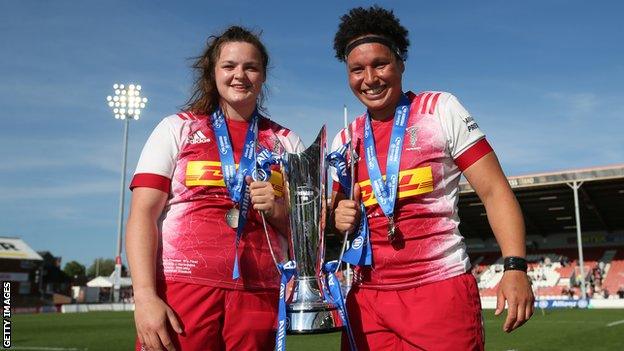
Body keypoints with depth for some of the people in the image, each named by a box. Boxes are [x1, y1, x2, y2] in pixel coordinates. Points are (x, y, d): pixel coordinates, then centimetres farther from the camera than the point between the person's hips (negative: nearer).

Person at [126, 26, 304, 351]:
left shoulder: (287, 141, 13)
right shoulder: (177, 128, 7)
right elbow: (142, 215, -1)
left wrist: (278, 210, -7)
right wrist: (144, 296, -13)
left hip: (259, 296, 2)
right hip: (182, 288, -2)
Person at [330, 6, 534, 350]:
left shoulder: (441, 110, -1)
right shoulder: (344, 140, 10)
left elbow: (494, 191, -5)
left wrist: (515, 267, -16)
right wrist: (339, 216, -3)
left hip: (440, 287, -4)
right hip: (367, 298, 4)